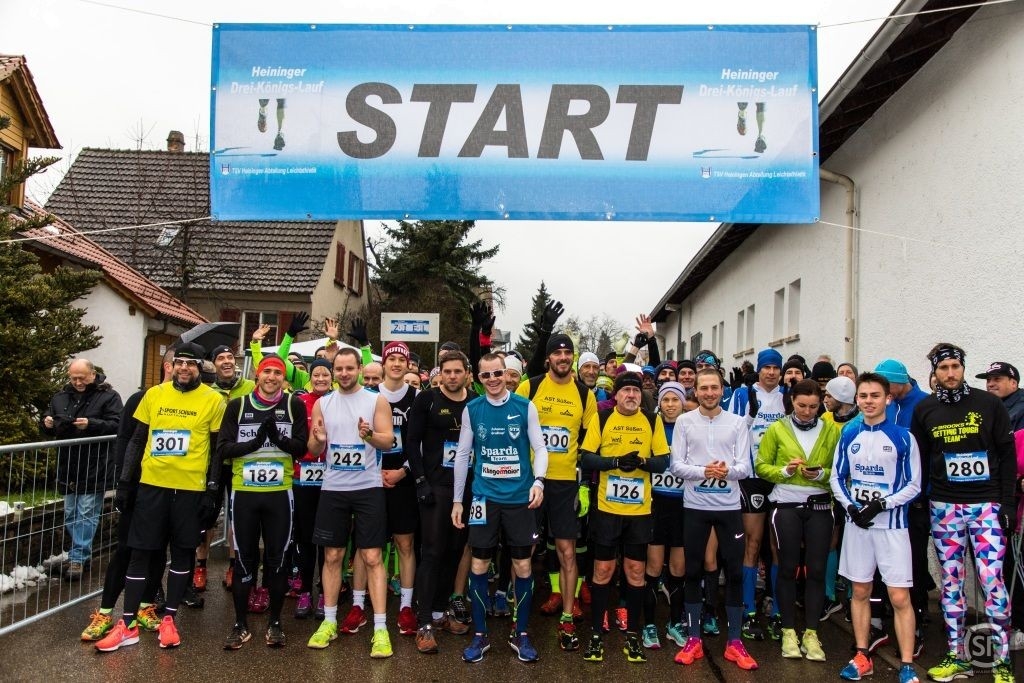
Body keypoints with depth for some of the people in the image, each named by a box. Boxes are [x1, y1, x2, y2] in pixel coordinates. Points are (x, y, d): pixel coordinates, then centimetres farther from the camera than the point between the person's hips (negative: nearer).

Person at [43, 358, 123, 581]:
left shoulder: (109, 396, -6)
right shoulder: (60, 397, 12)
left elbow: (117, 426, -14)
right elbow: (49, 426, 18)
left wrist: (91, 424, -27)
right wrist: (47, 424, -5)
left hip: (94, 469, -6)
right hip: (68, 467, 6)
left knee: (86, 514, -3)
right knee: (71, 514, 13)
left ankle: (77, 558, 4)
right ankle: (83, 554, 25)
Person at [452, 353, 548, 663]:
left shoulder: (525, 406, -1)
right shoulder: (472, 409, 2)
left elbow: (540, 447, 0)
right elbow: (462, 455, 7)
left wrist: (538, 480, -17)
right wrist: (457, 500, 7)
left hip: (520, 497, 0)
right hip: (484, 496, 1)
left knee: (523, 566, 5)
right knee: (479, 564, 4)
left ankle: (520, 634, 22)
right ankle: (480, 634, 20)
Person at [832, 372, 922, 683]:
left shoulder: (903, 436, -5)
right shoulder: (849, 434, 5)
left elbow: (914, 484, -4)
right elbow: (837, 477, 9)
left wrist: (882, 504, -16)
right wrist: (850, 506, -7)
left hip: (892, 524, -3)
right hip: (857, 523, 3)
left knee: (899, 597, -3)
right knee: (860, 592, 11)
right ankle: (862, 657, 22)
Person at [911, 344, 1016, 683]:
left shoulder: (989, 404, 1)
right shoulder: (924, 409, 5)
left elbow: (1007, 455, 2)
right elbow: (918, 460, 9)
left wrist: (1007, 503, -4)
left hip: (986, 505, -2)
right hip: (944, 507, 2)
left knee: (992, 580, -4)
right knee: (950, 581, 7)